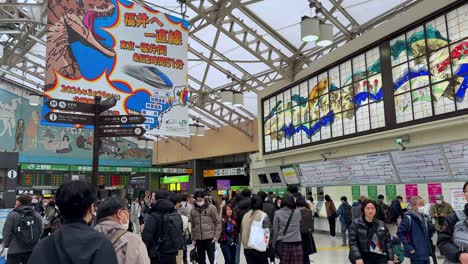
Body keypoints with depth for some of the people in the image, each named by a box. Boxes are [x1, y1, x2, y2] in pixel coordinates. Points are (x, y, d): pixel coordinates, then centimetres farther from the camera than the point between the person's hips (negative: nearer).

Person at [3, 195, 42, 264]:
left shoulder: (12, 215, -12)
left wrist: (6, 244, 10)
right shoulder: (37, 215, 0)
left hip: (15, 250, -3)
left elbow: (7, 232, -7)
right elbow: (40, 232, 5)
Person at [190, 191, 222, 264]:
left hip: (210, 238, -4)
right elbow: (193, 226, 14)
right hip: (198, 239, 4)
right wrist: (193, 238, 11)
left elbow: (218, 222, -3)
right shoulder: (193, 211, 7)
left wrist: (216, 236, -8)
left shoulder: (211, 208, -3)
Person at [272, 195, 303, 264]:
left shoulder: (277, 213, -1)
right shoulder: (298, 212, 1)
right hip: (296, 242, 0)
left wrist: (273, 245, 7)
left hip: (283, 243, 0)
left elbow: (275, 230, -1)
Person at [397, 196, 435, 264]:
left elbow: (428, 232, 21)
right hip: (416, 254, -8)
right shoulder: (408, 218, -15)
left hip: (426, 252, 8)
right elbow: (400, 232, -18)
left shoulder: (424, 217, 10)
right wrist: (408, 247, -19)